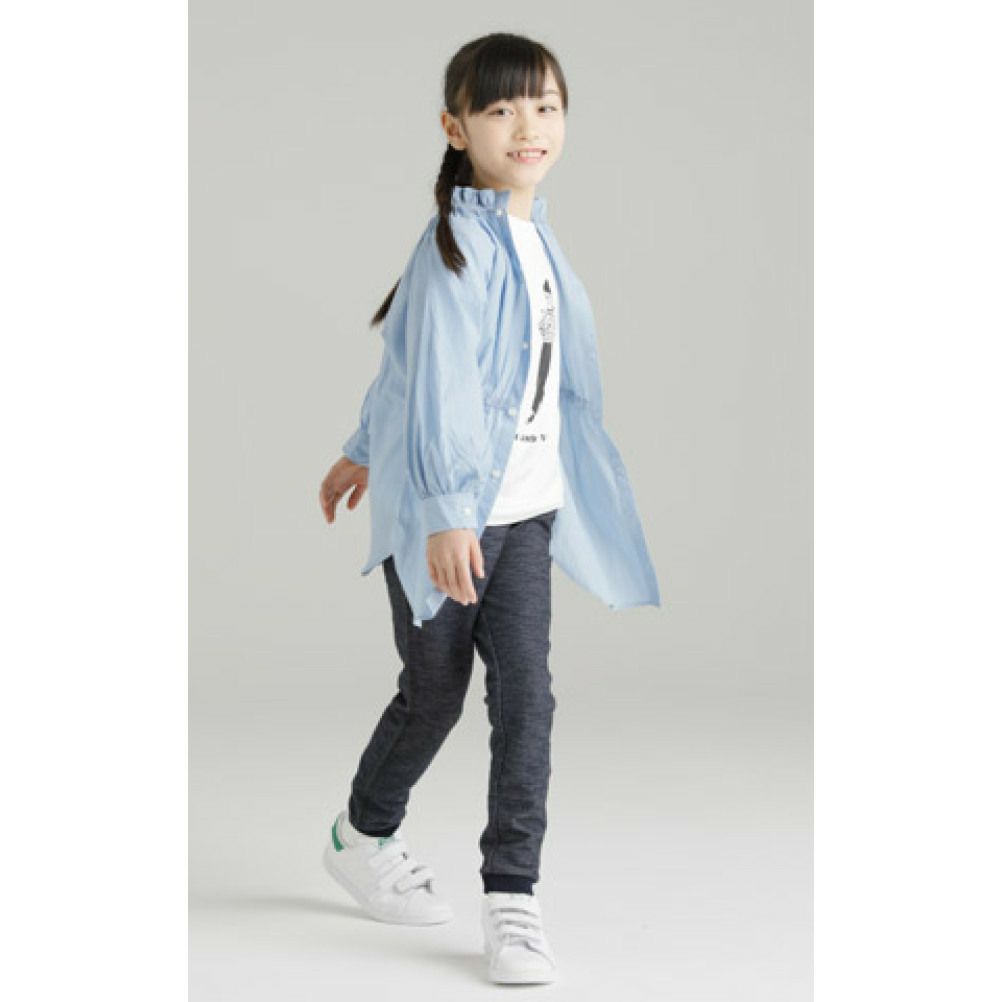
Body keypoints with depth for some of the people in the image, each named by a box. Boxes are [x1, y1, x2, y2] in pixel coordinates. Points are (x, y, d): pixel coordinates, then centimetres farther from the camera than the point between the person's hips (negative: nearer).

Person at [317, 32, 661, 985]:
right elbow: (438, 377, -24)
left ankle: (512, 891, 5)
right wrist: (447, 510, -32)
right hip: (445, 514, -6)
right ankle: (361, 835, 35)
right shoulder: (457, 244, -15)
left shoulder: (530, 235, 10)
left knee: (526, 694, -2)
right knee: (435, 691, 9)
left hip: (526, 508, 7)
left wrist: (365, 450, 27)